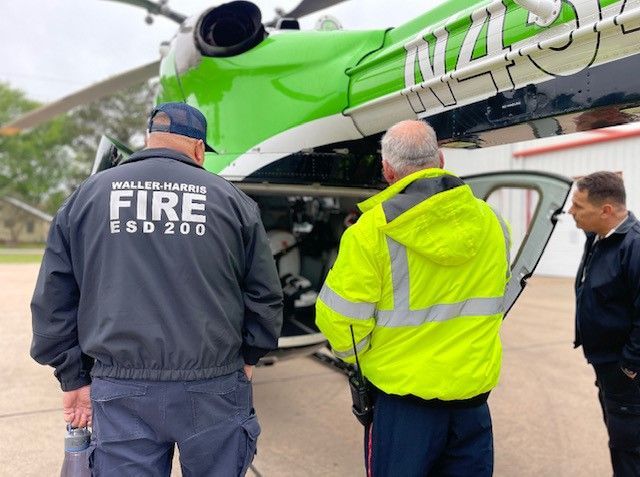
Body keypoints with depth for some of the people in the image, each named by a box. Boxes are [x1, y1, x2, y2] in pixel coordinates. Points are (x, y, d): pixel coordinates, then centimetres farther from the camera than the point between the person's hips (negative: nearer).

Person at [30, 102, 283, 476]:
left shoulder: (86, 196, 5)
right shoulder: (231, 198, 1)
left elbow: (53, 301, 6)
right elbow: (265, 295, 2)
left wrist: (74, 378, 13)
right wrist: (248, 357, 16)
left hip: (120, 392, 1)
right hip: (215, 389, 0)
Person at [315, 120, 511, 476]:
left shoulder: (373, 230, -17)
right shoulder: (492, 223, -1)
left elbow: (341, 319, -15)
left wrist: (359, 355, 5)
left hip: (401, 398, -4)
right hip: (474, 398, 4)